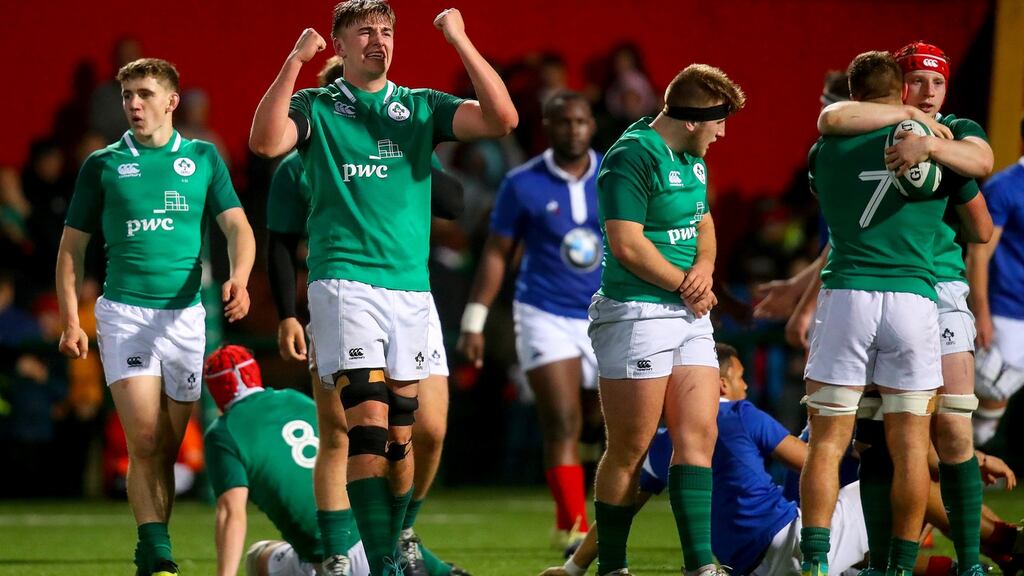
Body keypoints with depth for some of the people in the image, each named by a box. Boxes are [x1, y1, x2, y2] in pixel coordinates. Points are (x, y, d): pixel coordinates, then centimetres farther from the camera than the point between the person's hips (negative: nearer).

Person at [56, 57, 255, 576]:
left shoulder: (203, 158, 9)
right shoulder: (102, 165, 7)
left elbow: (237, 226, 4)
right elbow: (72, 247, 10)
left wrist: (238, 278, -17)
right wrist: (71, 322, 1)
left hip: (186, 314, 2)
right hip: (124, 313, -2)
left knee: (168, 447, 5)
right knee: (144, 441, -15)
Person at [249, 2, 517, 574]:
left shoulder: (422, 107, 12)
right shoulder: (316, 107, 6)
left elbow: (502, 119, -3)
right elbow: (266, 140, -15)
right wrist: (295, 60, -16)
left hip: (411, 287, 4)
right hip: (344, 284, -4)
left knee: (400, 435, 7)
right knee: (368, 424, -15)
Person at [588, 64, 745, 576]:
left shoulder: (692, 159, 15)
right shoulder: (632, 157, -14)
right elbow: (627, 245, -19)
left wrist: (704, 268, 3)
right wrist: (685, 285, -9)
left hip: (688, 315, 9)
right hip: (637, 315, -9)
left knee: (698, 435, 0)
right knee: (630, 449, -3)